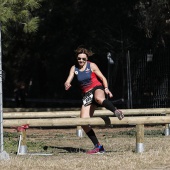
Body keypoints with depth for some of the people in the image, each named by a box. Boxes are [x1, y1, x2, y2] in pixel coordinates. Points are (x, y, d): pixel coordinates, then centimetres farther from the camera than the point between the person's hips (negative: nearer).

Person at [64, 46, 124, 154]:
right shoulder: (74, 68, 9)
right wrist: (67, 85, -25)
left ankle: (116, 111, -60)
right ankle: (98, 147, -4)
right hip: (87, 94, 4)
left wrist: (106, 88, -18)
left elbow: (102, 78, 1)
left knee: (99, 98, -45)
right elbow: (68, 81, 0)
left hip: (97, 88, -4)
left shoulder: (92, 66, 0)